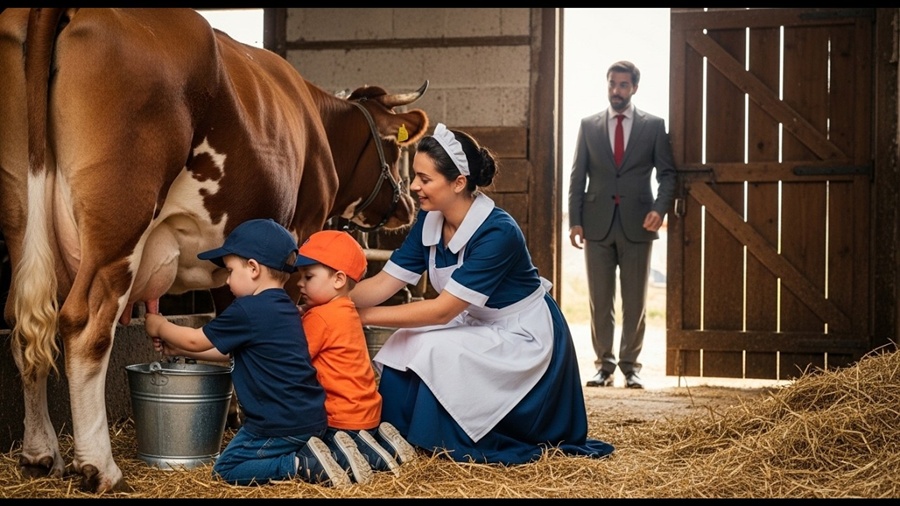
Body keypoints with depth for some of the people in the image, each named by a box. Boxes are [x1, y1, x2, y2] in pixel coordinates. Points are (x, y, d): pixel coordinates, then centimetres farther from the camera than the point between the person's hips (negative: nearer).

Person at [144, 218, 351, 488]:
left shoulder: (246, 311, -15)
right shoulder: (286, 308, 13)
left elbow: (196, 340, -1)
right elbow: (231, 352, 22)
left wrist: (161, 327, 18)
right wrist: (177, 349, 24)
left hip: (282, 423, -9)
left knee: (226, 469, 5)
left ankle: (302, 465, -10)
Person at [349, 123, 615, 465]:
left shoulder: (497, 232, -31)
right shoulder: (429, 222, -8)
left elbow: (443, 310, -31)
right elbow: (383, 283, -9)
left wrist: (363, 316, -29)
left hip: (523, 337, -7)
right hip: (479, 327, 7)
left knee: (436, 350, -27)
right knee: (404, 344, -16)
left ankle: (461, 449, -8)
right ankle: (402, 440, 0)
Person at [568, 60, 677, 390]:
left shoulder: (654, 126, 6)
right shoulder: (588, 126, 9)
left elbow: (667, 173, 4)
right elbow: (577, 176, 8)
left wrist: (659, 208, -13)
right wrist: (575, 221, -1)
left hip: (637, 223, -1)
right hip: (597, 223, 1)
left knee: (635, 301, 3)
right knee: (599, 300, 3)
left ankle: (630, 365, 12)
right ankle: (604, 365, 11)